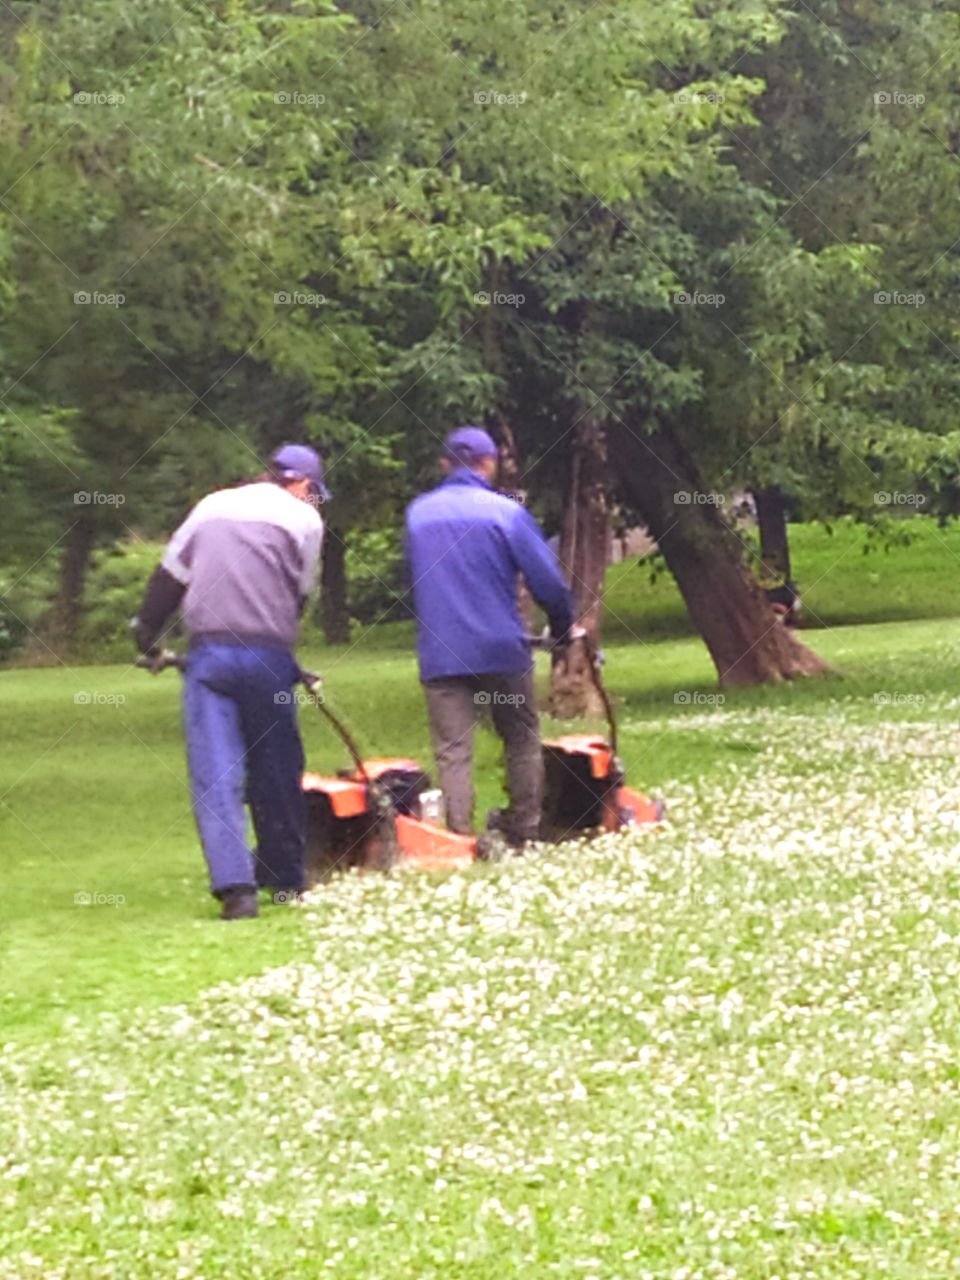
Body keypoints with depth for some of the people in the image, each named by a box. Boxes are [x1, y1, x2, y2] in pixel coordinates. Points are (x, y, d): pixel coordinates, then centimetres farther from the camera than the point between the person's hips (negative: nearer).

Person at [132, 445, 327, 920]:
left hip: (209, 653, 2)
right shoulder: (303, 518, 8)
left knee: (215, 774, -3)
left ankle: (234, 884, -16)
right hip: (268, 658, -2)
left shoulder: (213, 505, 17)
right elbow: (300, 593, 9)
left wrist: (146, 633, 25)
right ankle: (285, 878, 21)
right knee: (276, 773, 12)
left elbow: (170, 575, 18)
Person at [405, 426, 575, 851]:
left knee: (453, 753, 1)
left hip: (439, 653, 2)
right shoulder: (505, 512, -5)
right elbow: (548, 581, -7)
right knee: (522, 743, 13)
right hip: (501, 649, -2)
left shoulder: (417, 513, 7)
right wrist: (563, 629, 11)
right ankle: (524, 838, 13)